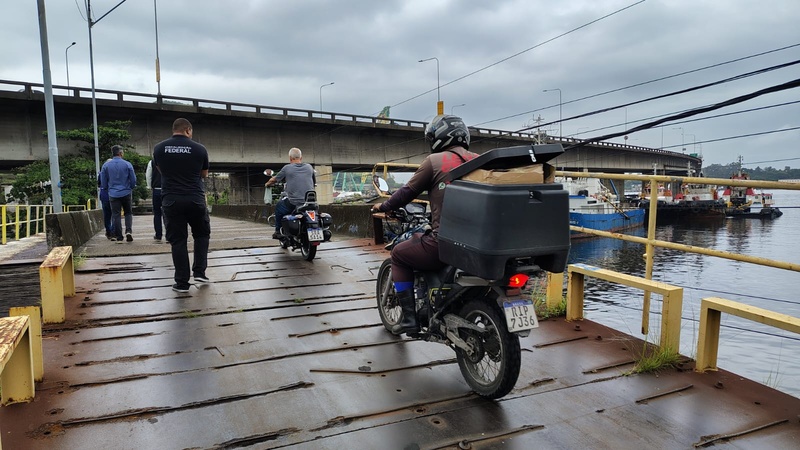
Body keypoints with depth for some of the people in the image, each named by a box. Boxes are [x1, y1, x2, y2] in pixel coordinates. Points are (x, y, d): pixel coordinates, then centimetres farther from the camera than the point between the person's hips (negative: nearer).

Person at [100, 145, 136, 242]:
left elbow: (103, 182, 6)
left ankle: (118, 237, 6)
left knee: (116, 214, 5)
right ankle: (128, 231, -6)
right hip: (126, 193, -1)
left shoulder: (106, 165, 0)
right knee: (128, 213, 13)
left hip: (113, 194, 1)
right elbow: (133, 180, -1)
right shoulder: (127, 164, -6)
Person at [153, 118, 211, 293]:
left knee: (177, 241, 6)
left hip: (171, 201, 1)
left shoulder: (159, 148, 3)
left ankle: (182, 282, 7)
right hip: (195, 200, -1)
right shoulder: (199, 149, -2)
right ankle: (199, 272, 13)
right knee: (201, 235, 19)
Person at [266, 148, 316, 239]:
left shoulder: (287, 168, 0)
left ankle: (278, 232, 26)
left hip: (294, 203, -3)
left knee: (278, 206, 25)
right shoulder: (309, 167, 9)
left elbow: (274, 180, 13)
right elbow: (314, 181, 24)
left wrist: (267, 184, 35)